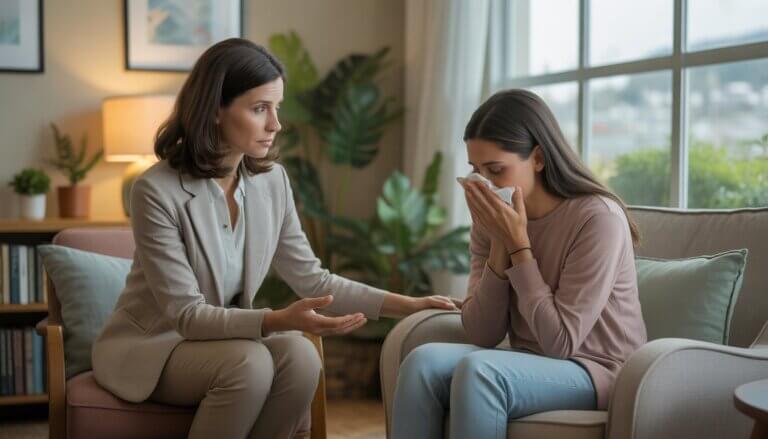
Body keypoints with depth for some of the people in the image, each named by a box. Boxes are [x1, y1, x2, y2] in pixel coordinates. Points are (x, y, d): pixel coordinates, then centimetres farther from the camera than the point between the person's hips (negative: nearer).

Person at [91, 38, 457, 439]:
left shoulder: (272, 181, -5)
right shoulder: (157, 191, -23)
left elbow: (311, 278, 0)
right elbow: (186, 314, -25)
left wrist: (406, 304, -10)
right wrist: (278, 320, -39)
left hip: (223, 339, 5)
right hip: (147, 346, -5)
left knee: (299, 355, -25)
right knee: (250, 362, -32)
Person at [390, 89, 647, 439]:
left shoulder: (598, 217, -18)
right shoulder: (493, 218, 0)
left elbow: (561, 342, -20)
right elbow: (481, 335, -4)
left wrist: (518, 244, -21)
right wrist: (500, 245, -15)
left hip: (597, 371, -6)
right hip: (532, 367, 6)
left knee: (478, 370, -31)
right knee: (424, 362, -22)